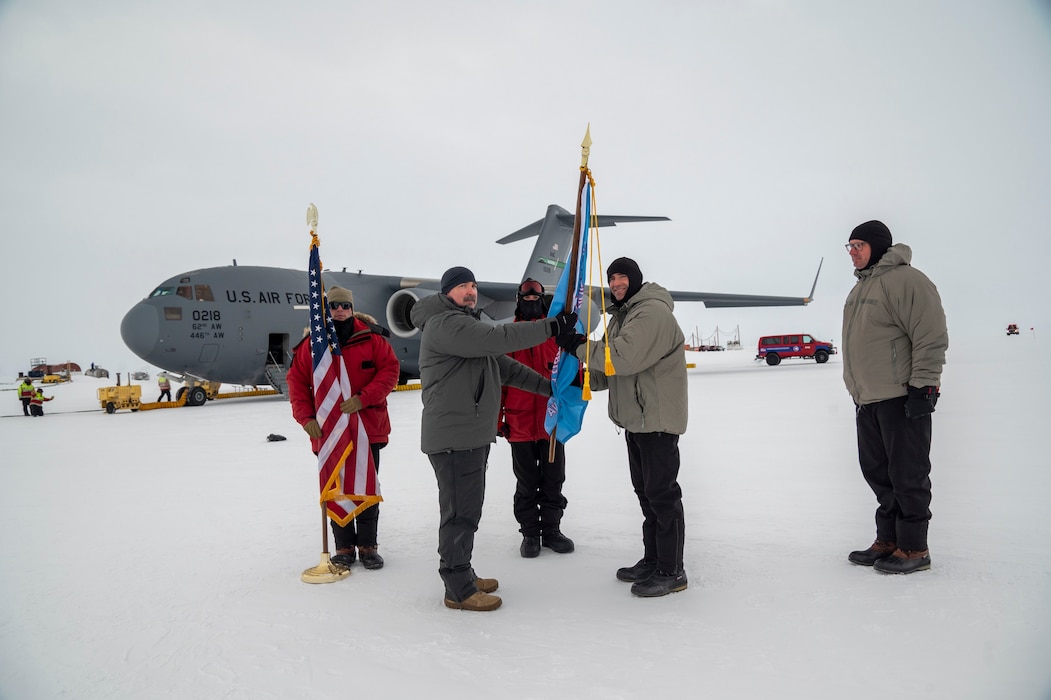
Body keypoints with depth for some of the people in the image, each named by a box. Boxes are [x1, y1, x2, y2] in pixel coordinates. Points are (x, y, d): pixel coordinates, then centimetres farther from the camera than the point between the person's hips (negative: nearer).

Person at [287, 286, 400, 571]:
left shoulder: (372, 339, -1)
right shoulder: (310, 345, 2)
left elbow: (390, 369, -6)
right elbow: (296, 382, 3)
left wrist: (363, 398, -18)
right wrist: (306, 418, -9)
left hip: (367, 428, -1)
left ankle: (368, 546, 20)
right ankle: (344, 547, 22)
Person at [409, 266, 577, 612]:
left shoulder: (468, 326, 23)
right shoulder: (444, 324, -12)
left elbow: (504, 366, 21)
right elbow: (497, 338, -25)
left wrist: (547, 385, 12)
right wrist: (552, 326, -23)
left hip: (473, 433, 11)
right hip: (453, 436, -11)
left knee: (468, 507, 17)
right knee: (461, 510, -5)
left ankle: (462, 576, 29)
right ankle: (458, 590, 5)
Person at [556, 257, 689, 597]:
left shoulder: (653, 312, -16)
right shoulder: (622, 316, 17)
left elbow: (624, 356, -27)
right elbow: (612, 369, 19)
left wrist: (579, 346, -20)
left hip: (657, 419, -10)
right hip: (635, 419, 10)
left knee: (662, 492, -4)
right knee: (646, 491, 16)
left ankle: (671, 571, 5)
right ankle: (652, 560, 27)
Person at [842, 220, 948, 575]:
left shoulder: (906, 280, -11)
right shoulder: (861, 288, 18)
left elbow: (932, 338, -16)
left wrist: (922, 387, -19)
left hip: (902, 398, -9)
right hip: (868, 400, 9)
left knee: (907, 474, -2)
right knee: (878, 472, 13)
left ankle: (913, 548, 8)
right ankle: (887, 541, 23)